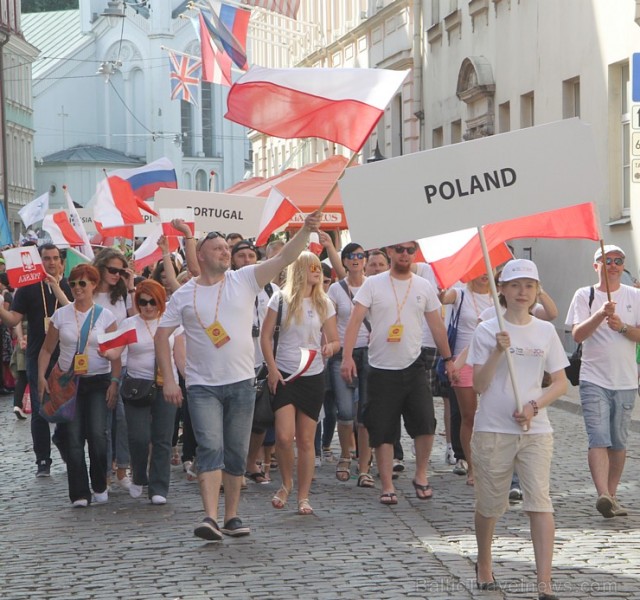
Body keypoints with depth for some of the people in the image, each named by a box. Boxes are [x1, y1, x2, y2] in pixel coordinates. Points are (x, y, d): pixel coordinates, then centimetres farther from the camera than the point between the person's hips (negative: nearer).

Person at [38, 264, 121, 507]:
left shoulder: (105, 315, 0)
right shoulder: (60, 315, 3)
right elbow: (47, 349, 7)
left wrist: (115, 382, -9)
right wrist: (41, 377, -6)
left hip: (98, 381, -1)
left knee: (97, 434, -12)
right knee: (73, 438, -4)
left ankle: (100, 488, 8)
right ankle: (79, 494, 1)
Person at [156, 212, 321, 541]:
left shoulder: (244, 280, 2)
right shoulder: (184, 295, 1)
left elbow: (283, 258, -8)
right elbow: (162, 335, 4)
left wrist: (305, 231, -24)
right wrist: (168, 379, -4)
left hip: (241, 383, 2)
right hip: (203, 386, -2)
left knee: (237, 453, 9)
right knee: (211, 448, -14)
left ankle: (232, 516, 19)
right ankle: (210, 517, -22)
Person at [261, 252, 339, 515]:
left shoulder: (324, 304, 6)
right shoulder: (280, 299, -1)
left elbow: (335, 340, 9)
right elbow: (265, 336, 1)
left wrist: (330, 348, -15)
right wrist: (272, 369, -8)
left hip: (313, 377, 2)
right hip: (284, 375, -2)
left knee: (306, 440, 4)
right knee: (284, 436, -14)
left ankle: (303, 496, 12)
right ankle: (286, 483, 11)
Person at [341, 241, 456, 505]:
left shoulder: (424, 287, 7)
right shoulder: (373, 284, -2)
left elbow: (436, 325, 15)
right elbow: (355, 320, -9)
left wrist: (448, 359, 16)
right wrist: (347, 356, -21)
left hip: (413, 367, 2)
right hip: (381, 370, -2)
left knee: (425, 422, -9)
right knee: (383, 431, 1)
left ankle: (421, 476, 11)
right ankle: (387, 487, 9)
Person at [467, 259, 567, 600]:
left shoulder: (545, 332, 5)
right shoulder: (487, 332, 0)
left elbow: (560, 383, 6)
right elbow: (478, 385, -6)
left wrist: (534, 406, -10)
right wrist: (498, 351, -19)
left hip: (535, 431, 1)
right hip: (492, 431, -1)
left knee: (539, 502, -12)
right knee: (489, 504, 10)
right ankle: (484, 566, 35)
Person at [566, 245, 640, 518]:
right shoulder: (584, 296, 4)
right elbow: (577, 334, -6)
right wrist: (600, 315, -21)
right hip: (594, 380, -2)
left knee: (618, 442, 7)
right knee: (598, 440, -15)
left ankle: (611, 494, 16)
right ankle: (604, 496, -25)